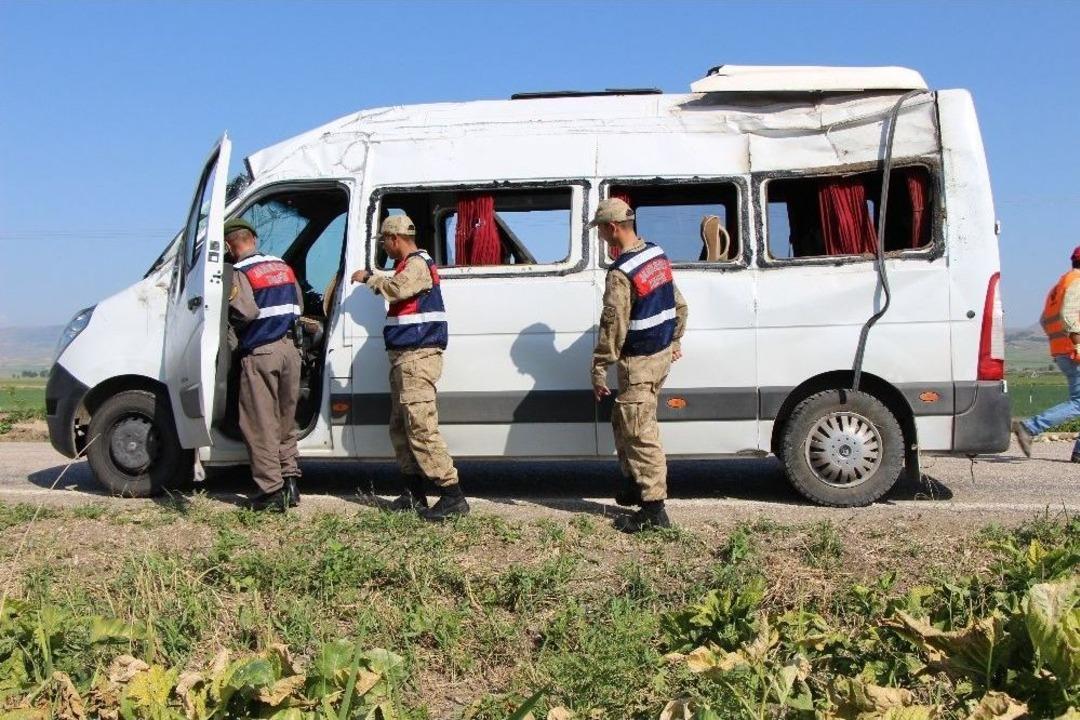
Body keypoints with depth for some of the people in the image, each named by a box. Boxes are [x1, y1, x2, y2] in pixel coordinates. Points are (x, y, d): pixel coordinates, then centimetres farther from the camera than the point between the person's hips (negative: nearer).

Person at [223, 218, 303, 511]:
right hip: (289, 349, 6)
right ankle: (290, 481, 18)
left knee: (261, 425, 0)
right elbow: (298, 306, 13)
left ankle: (273, 491, 1)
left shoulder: (240, 272, -9)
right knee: (285, 421, 16)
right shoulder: (283, 267, 13)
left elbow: (246, 312, -20)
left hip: (259, 354, -6)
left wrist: (232, 342, -4)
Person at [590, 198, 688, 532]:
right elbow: (679, 305, 15)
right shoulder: (658, 255, 7)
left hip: (639, 362, -9)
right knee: (624, 423, 22)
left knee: (640, 433, -3)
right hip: (662, 353, 9)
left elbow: (613, 327, -21)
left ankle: (654, 508, 0)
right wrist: (675, 341, 26)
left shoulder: (621, 273, -21)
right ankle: (634, 484, 32)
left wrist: (598, 369, -14)